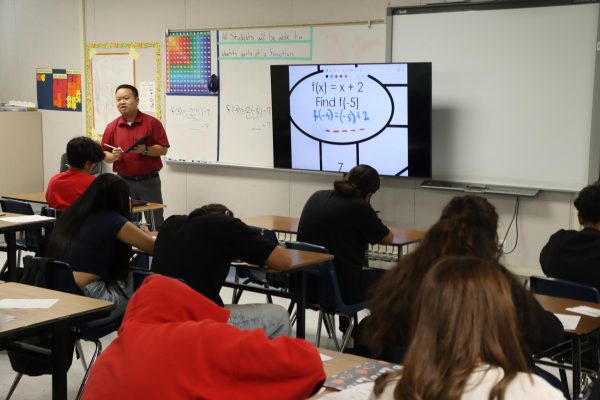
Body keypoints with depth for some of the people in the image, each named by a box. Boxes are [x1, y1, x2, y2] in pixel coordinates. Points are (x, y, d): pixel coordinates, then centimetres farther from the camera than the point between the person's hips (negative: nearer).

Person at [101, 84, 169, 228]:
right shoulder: (111, 127, 4)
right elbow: (105, 155, 7)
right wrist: (113, 156, -14)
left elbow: (163, 149, -4)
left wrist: (145, 150, -20)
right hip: (124, 182, 2)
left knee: (155, 223, 2)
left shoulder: (152, 123, -3)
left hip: (149, 181, -2)